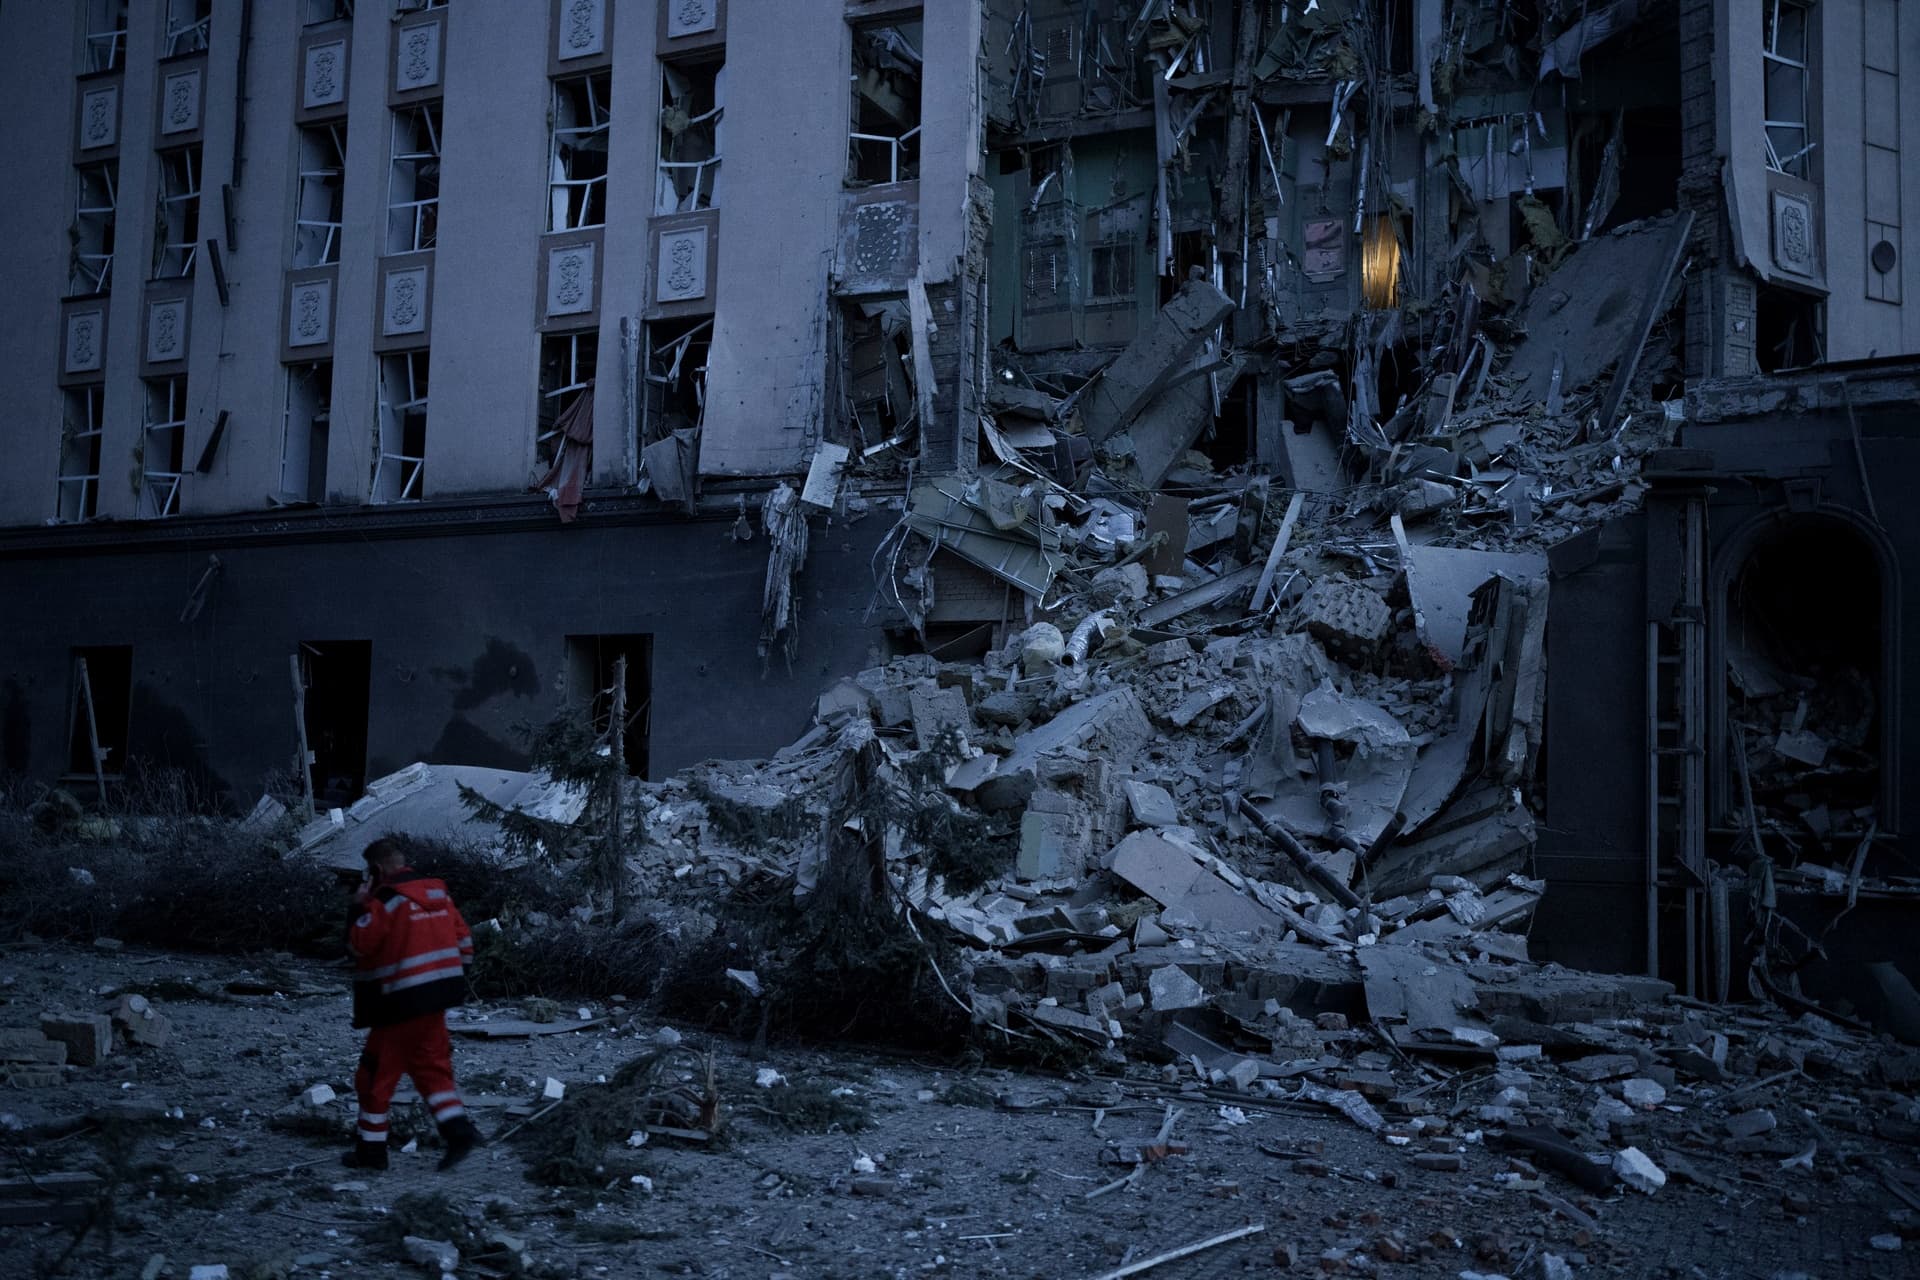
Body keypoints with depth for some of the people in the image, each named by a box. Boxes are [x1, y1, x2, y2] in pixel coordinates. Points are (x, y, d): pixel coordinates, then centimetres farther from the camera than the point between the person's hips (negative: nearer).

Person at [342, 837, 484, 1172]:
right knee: (431, 1066, 15)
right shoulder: (437, 891, 9)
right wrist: (455, 981, 18)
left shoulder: (386, 899, -14)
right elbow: (463, 937, 11)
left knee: (377, 1073, 7)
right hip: (437, 997, 7)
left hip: (401, 1003, -7)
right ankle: (459, 1130, 1)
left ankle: (371, 1148, 14)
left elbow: (358, 944, -11)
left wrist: (360, 907, 0)